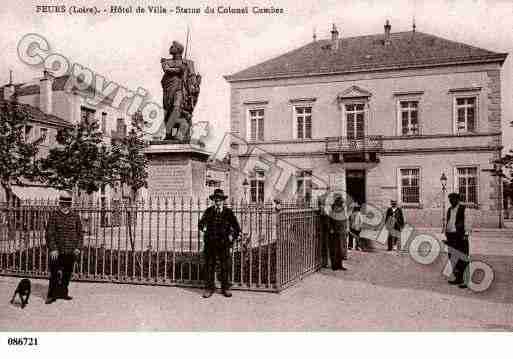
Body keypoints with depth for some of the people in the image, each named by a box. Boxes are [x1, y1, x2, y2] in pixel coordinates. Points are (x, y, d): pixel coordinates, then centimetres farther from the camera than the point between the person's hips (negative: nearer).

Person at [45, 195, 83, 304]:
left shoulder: (75, 216, 5)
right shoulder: (54, 216, -2)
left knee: (67, 273, 12)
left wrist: (78, 247, 1)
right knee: (55, 273, -1)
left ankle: (63, 293, 26)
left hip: (71, 251, 3)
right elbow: (49, 233, -5)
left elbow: (80, 233, 10)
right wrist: (53, 249, -12)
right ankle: (51, 295, 10)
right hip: (57, 251, -3)